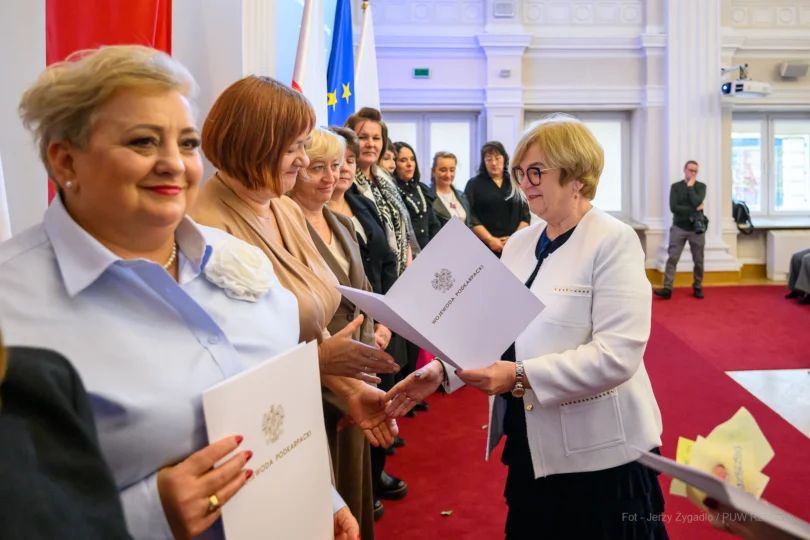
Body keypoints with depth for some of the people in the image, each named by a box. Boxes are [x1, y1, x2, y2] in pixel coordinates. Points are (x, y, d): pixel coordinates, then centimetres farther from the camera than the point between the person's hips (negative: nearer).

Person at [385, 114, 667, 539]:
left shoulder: (614, 242, -13)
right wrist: (444, 368, -9)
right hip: (530, 444, 6)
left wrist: (522, 376, -28)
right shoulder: (519, 243, 8)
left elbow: (617, 355, -22)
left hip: (599, 452, -6)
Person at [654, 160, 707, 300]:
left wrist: (690, 187, -6)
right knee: (672, 258, -8)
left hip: (696, 228, 1)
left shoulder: (701, 186, 5)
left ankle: (697, 287, 22)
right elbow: (674, 207, -11)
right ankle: (667, 289, -11)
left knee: (698, 260, 8)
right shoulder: (676, 186, 3)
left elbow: (697, 202, -15)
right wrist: (695, 209, -11)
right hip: (679, 227, -1)